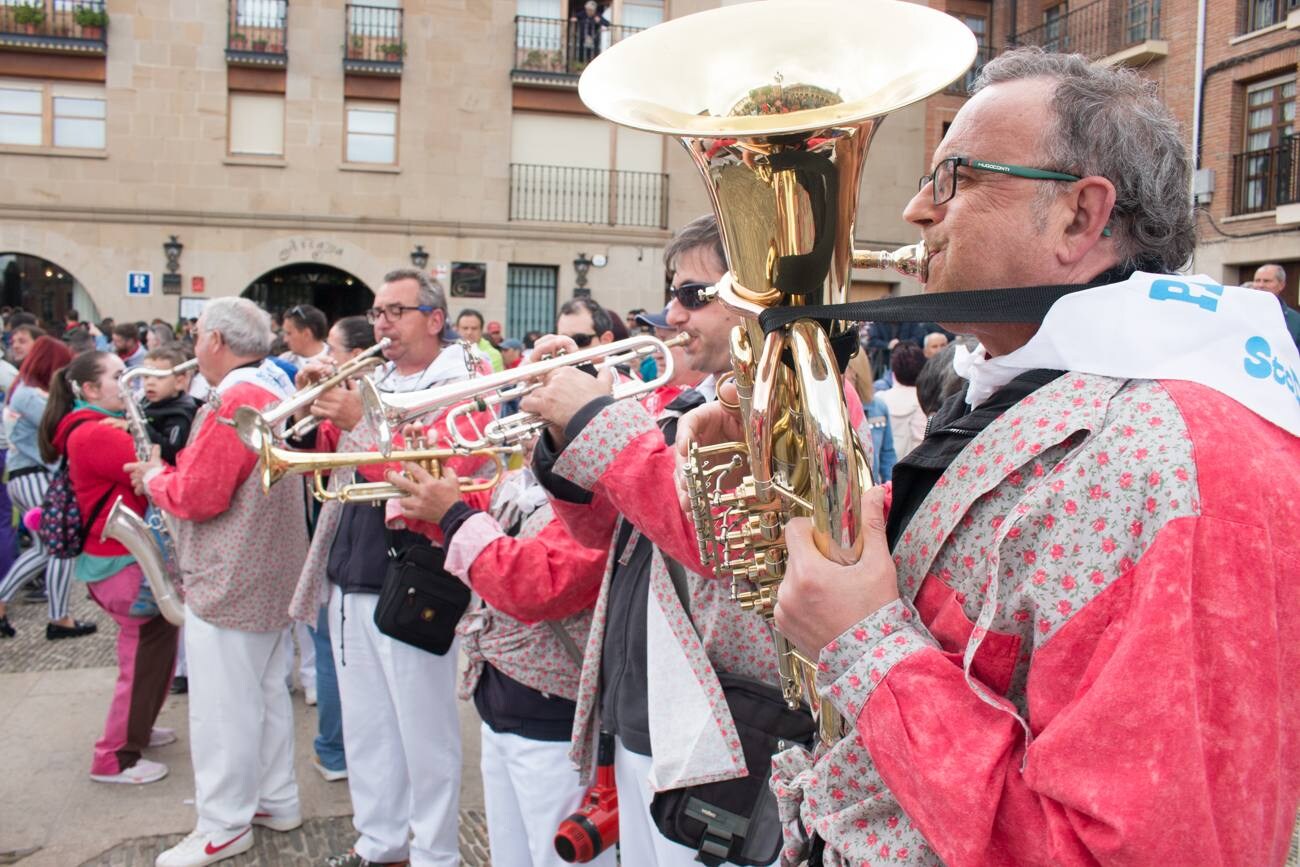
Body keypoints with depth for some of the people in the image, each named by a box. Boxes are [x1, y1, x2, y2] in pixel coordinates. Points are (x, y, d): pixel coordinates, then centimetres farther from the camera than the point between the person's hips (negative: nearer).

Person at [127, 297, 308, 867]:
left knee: (221, 708, 2)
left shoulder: (235, 404, -22)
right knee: (265, 692, 19)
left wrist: (154, 478, -3)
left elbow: (196, 497, -21)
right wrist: (173, 469, 9)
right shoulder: (276, 393, 10)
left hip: (231, 582, -10)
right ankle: (277, 800, 31)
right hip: (271, 574, 10)